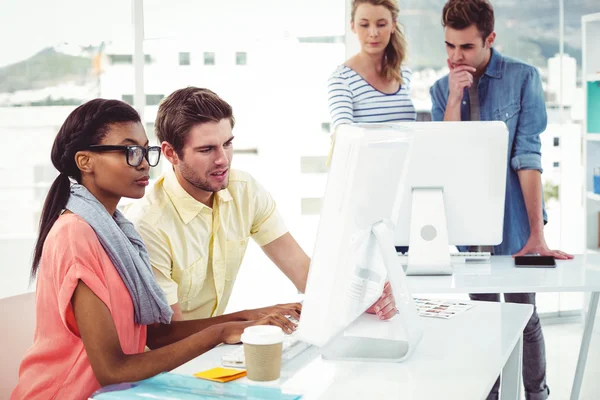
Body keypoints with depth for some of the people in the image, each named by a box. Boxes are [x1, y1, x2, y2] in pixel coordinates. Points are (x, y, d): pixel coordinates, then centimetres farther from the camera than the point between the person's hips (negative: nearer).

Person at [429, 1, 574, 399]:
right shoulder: (442, 90, 3)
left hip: (515, 222, -3)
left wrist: (537, 232, -18)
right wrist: (455, 98, -15)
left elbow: (528, 155, -13)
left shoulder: (522, 78, -8)